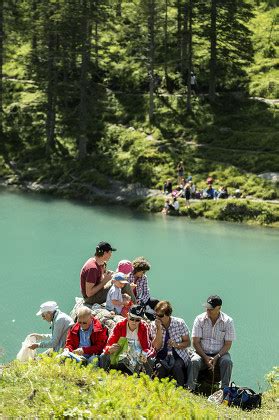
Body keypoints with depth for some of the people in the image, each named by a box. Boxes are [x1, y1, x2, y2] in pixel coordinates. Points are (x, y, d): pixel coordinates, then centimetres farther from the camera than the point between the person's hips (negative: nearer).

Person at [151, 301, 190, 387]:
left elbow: (187, 342, 2)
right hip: (162, 356, 1)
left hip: (179, 355, -1)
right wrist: (159, 329, -19)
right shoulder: (154, 325, -2)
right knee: (160, 367, -32)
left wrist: (176, 345, -18)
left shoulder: (179, 323, -4)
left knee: (176, 366, -33)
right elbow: (157, 347, -10)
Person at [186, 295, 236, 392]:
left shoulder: (228, 321, -3)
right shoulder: (200, 319, -1)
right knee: (194, 361, -30)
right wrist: (205, 358, -17)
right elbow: (195, 342, -4)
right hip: (202, 353, 0)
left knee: (227, 362, -32)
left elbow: (228, 344, -4)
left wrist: (216, 357, -18)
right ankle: (189, 389, -31)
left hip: (220, 353, 0)